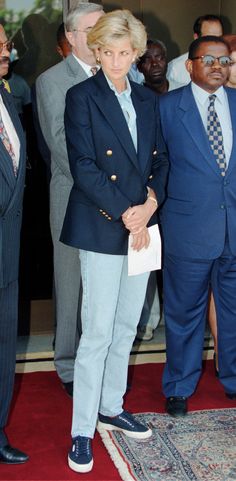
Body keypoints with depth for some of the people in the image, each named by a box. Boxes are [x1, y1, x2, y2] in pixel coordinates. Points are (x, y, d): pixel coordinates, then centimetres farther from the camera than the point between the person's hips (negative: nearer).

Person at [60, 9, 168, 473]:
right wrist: (126, 215, -14)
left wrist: (150, 203, -6)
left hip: (142, 227, 6)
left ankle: (111, 408, 30)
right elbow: (83, 168, -12)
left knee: (126, 327, 14)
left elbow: (159, 160, 14)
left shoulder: (148, 100, 13)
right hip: (101, 230, -6)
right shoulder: (82, 97, -4)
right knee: (98, 332, -4)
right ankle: (82, 430, 7)